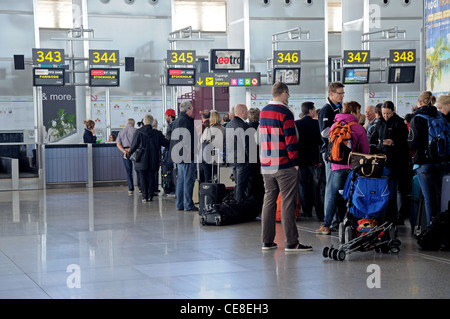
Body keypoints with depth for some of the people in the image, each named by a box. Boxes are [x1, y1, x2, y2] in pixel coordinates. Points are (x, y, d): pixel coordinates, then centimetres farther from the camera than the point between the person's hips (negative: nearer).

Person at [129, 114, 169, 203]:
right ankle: (150, 196, 8)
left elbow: (134, 145, -5)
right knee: (151, 178, 10)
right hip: (153, 161, 2)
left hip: (142, 160, -2)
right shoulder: (157, 133, -3)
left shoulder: (138, 132, -8)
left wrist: (130, 153, 12)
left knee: (143, 178, 6)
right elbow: (165, 143, 0)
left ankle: (144, 196, 2)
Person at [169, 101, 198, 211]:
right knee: (188, 180, -6)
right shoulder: (186, 121, -15)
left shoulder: (176, 121, 17)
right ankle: (188, 205, -4)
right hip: (187, 156, -10)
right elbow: (189, 140, -20)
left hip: (178, 156, 10)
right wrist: (194, 153, -17)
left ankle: (180, 204, 16)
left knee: (180, 180, 13)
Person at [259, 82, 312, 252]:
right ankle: (291, 243, -3)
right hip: (285, 166, -7)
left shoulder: (263, 112, 13)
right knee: (287, 203, -4)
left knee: (269, 201, 11)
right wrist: (295, 162, -9)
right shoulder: (285, 113, -11)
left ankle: (267, 241, 13)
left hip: (266, 166, 7)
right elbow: (290, 140, -14)